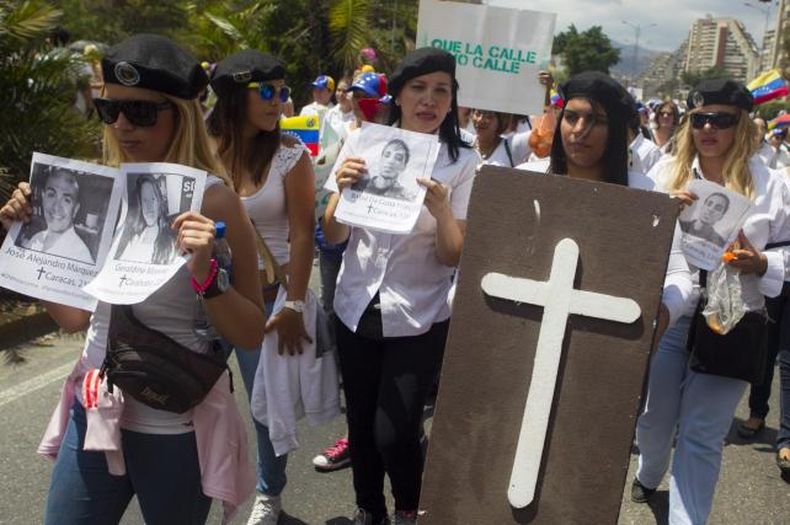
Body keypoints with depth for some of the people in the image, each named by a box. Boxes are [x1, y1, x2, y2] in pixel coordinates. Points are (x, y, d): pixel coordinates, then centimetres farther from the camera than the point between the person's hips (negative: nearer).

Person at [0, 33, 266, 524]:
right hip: (93, 412, 5)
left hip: (174, 426, -4)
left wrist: (204, 272, -29)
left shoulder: (211, 198, -15)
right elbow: (74, 315, 8)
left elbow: (252, 335, -13)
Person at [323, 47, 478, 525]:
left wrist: (442, 210, -29)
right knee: (361, 424, 14)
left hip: (419, 318, -2)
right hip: (356, 309, 3)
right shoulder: (362, 143, -3)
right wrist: (343, 190, -21)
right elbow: (333, 236, -1)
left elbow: (453, 258, -10)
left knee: (393, 433, -5)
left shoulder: (463, 161, -8)